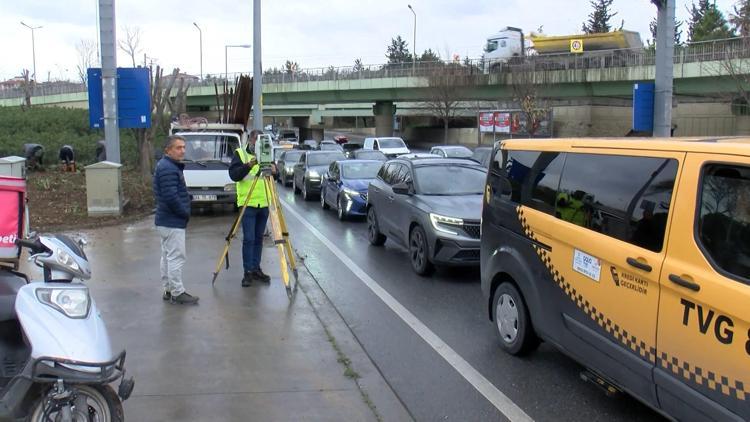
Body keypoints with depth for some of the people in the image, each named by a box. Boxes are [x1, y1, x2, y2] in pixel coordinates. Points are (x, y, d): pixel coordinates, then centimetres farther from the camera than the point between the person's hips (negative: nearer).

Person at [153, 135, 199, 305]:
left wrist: (184, 212, 12)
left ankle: (169, 290, 23)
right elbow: (171, 197, -25)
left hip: (166, 221, 11)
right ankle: (177, 293, 0)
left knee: (168, 256, 15)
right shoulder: (168, 169, -19)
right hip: (173, 222, -11)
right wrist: (185, 213, -13)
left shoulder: (168, 166, 15)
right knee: (176, 257, -5)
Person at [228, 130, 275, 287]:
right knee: (249, 239, -6)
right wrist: (249, 165, -27)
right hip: (247, 203, -4)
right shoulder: (239, 154, -1)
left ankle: (256, 269, 18)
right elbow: (233, 175, -14)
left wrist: (273, 171, -13)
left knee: (258, 238, 9)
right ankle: (248, 271, 0)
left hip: (264, 204, 4)